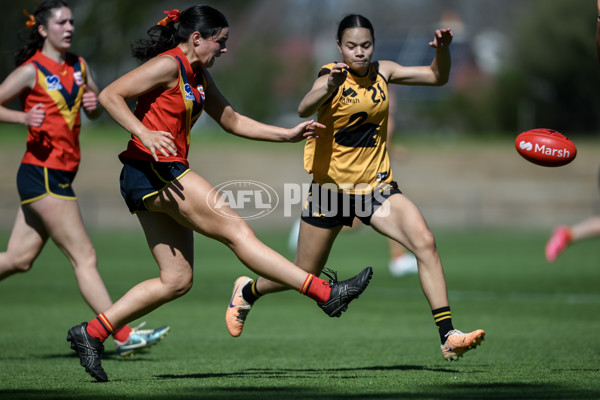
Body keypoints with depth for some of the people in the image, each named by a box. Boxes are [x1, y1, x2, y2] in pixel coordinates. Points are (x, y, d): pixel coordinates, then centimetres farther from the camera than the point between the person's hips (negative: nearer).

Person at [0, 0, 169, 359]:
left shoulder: (79, 67, 12)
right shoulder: (32, 70, -8)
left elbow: (95, 112, 22)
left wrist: (94, 104, -1)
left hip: (61, 176, 8)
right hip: (43, 174, -8)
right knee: (84, 257, -8)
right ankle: (123, 336, -8)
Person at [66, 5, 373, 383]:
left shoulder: (199, 76, 18)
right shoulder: (168, 65, -10)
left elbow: (232, 120, 25)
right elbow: (109, 95, -16)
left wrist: (288, 134, 17)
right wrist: (144, 133, -29)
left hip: (165, 175, 10)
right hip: (153, 169, -10)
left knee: (177, 281, 6)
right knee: (236, 229, -11)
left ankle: (91, 333, 8)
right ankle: (326, 294, -12)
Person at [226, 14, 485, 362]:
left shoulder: (382, 72, 1)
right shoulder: (333, 76, -13)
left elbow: (437, 77, 6)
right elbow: (305, 109, -33)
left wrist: (443, 49, -15)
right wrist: (328, 87, -54)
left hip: (376, 186, 3)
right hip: (332, 188, -3)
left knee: (425, 243, -21)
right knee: (304, 276, 9)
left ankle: (449, 337, -23)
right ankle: (247, 291, 42)